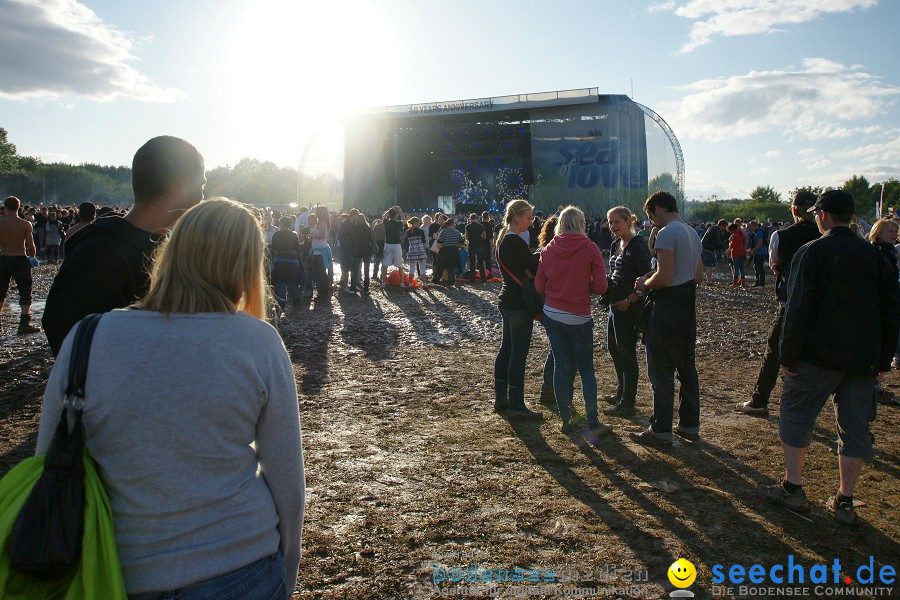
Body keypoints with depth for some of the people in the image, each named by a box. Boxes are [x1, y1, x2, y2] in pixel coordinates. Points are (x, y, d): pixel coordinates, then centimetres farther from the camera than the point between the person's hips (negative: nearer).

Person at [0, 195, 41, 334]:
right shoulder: (25, 225, -8)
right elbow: (31, 247, -9)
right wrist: (32, 256, 11)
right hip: (20, 260, -3)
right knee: (25, 293, 3)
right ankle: (24, 323, -5)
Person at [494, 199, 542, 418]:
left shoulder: (502, 239, 13)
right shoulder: (516, 242, -17)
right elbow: (535, 268, -14)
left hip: (506, 300, 10)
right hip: (519, 303, -10)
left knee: (506, 350, 15)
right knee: (518, 353, -4)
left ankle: (500, 398, 23)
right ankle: (516, 406, 2)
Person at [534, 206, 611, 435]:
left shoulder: (548, 250, 0)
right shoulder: (590, 248, -9)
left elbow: (539, 286, 4)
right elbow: (600, 286, -10)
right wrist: (583, 286, 9)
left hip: (552, 315, 3)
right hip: (579, 318, -3)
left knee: (561, 366, 10)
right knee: (586, 370, 7)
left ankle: (566, 419, 15)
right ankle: (593, 423, 10)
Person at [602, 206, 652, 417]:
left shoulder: (637, 247, -17)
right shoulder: (616, 245, 11)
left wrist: (628, 301, -21)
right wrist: (608, 292, 5)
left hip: (628, 307, -10)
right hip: (615, 304, 10)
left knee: (626, 354, -1)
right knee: (613, 347, 20)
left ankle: (627, 403, 9)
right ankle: (621, 392, 36)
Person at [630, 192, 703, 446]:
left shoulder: (666, 233, -16)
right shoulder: (692, 233, 14)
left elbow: (663, 277, -23)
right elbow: (699, 276, 19)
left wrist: (645, 284, -5)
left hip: (668, 309, -9)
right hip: (689, 307, 9)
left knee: (661, 370, -2)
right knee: (687, 367, 16)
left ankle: (661, 432, 4)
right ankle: (690, 425, 25)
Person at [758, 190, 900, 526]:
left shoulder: (812, 252, -8)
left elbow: (798, 309, -13)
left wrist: (788, 357, -8)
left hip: (819, 356, -5)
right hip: (864, 359, 5)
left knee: (796, 416, 9)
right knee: (855, 428, 10)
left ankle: (792, 489, 13)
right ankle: (845, 502, 17)